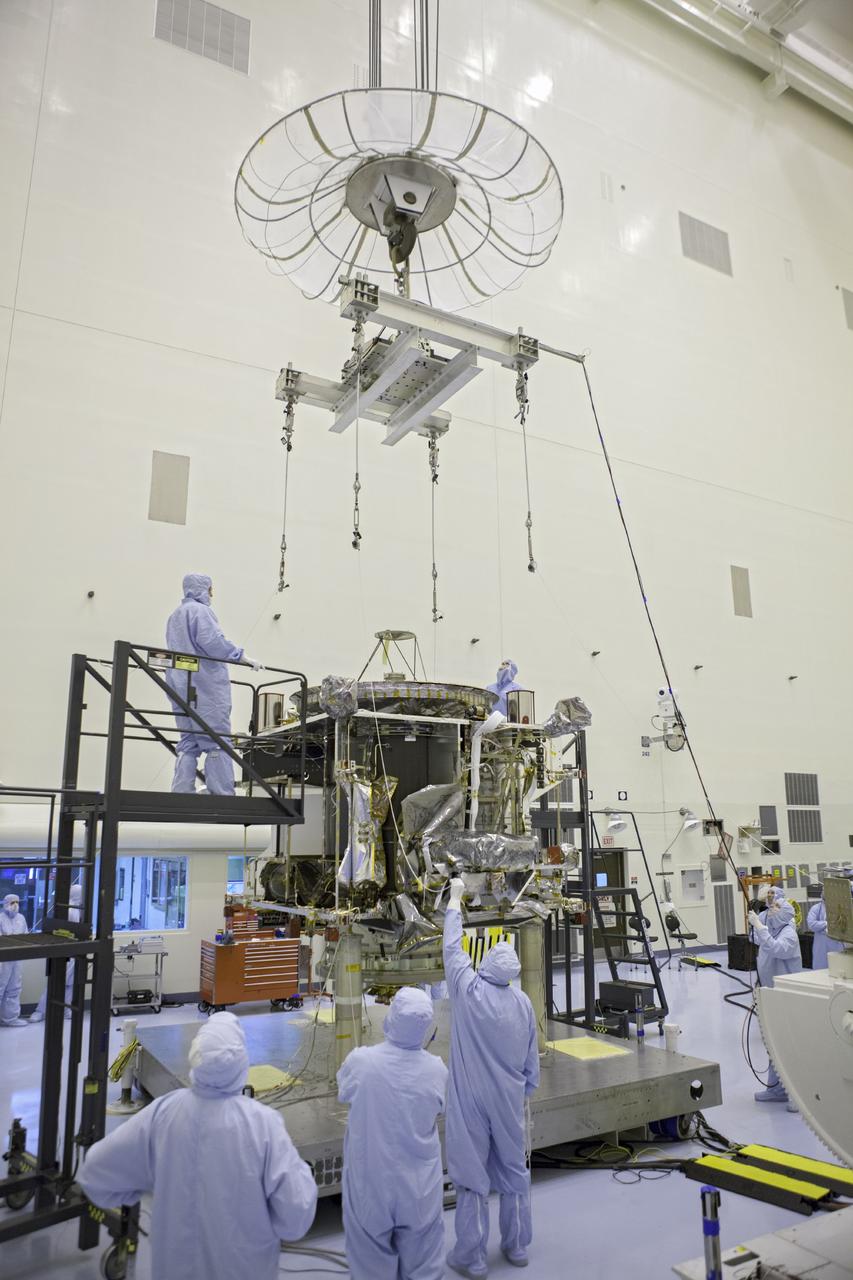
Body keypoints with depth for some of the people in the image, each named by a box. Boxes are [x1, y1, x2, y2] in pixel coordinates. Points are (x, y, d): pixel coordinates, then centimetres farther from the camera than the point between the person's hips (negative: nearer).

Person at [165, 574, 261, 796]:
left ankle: (182, 792, 5)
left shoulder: (175, 615, 23)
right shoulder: (199, 610, -6)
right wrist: (244, 658, -15)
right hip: (206, 685, -9)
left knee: (188, 742, 10)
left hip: (181, 686, 9)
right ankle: (222, 793, -11)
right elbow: (213, 641, -18)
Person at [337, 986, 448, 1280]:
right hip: (419, 1184, 1)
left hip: (371, 1178, -1)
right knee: (420, 1252, 21)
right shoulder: (436, 1069, -19)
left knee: (373, 1251, 20)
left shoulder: (360, 1062, -23)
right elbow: (439, 1111, 1)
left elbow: (343, 1093, -1)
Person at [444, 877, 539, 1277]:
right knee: (514, 1171, 18)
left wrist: (455, 898, 5)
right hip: (509, 1100, 4)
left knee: (472, 1175, 6)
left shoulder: (468, 990, -15)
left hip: (470, 1100, -3)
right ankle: (517, 1246, 31)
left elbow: (452, 946, -3)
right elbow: (531, 1061, 4)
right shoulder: (523, 1002, -5)